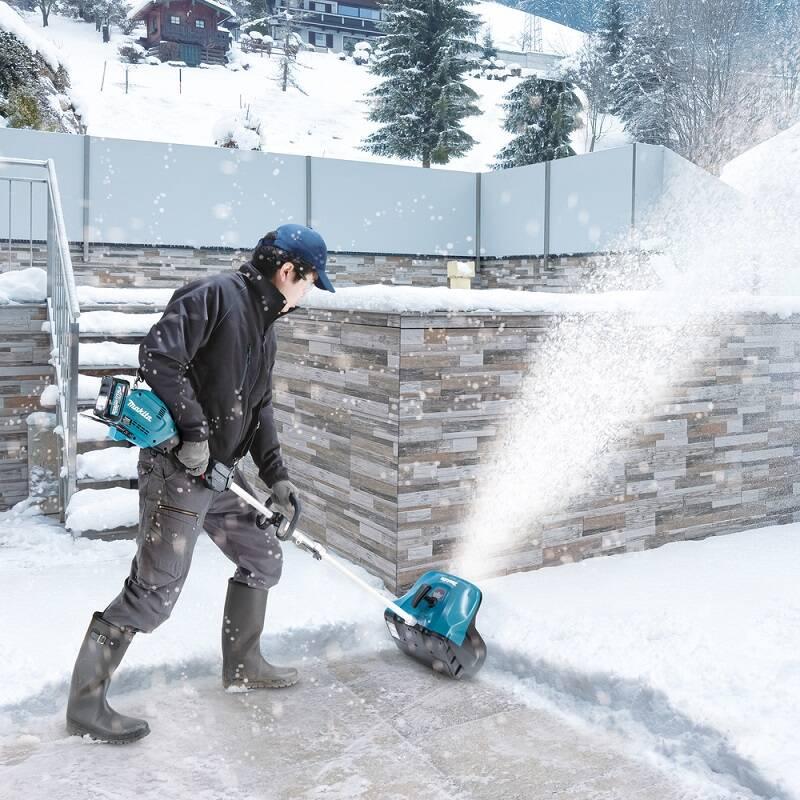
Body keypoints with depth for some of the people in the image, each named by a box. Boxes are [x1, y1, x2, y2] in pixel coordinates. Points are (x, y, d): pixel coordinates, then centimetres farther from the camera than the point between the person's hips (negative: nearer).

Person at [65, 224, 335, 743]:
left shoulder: (265, 324, 17)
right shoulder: (215, 295, -13)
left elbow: (260, 408, 18)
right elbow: (157, 356, -23)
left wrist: (277, 476, 11)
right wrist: (194, 428, -23)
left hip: (221, 469, 10)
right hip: (176, 466, -10)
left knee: (263, 558, 16)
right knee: (154, 592, -8)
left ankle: (242, 665, 34)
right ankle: (86, 702, 7)